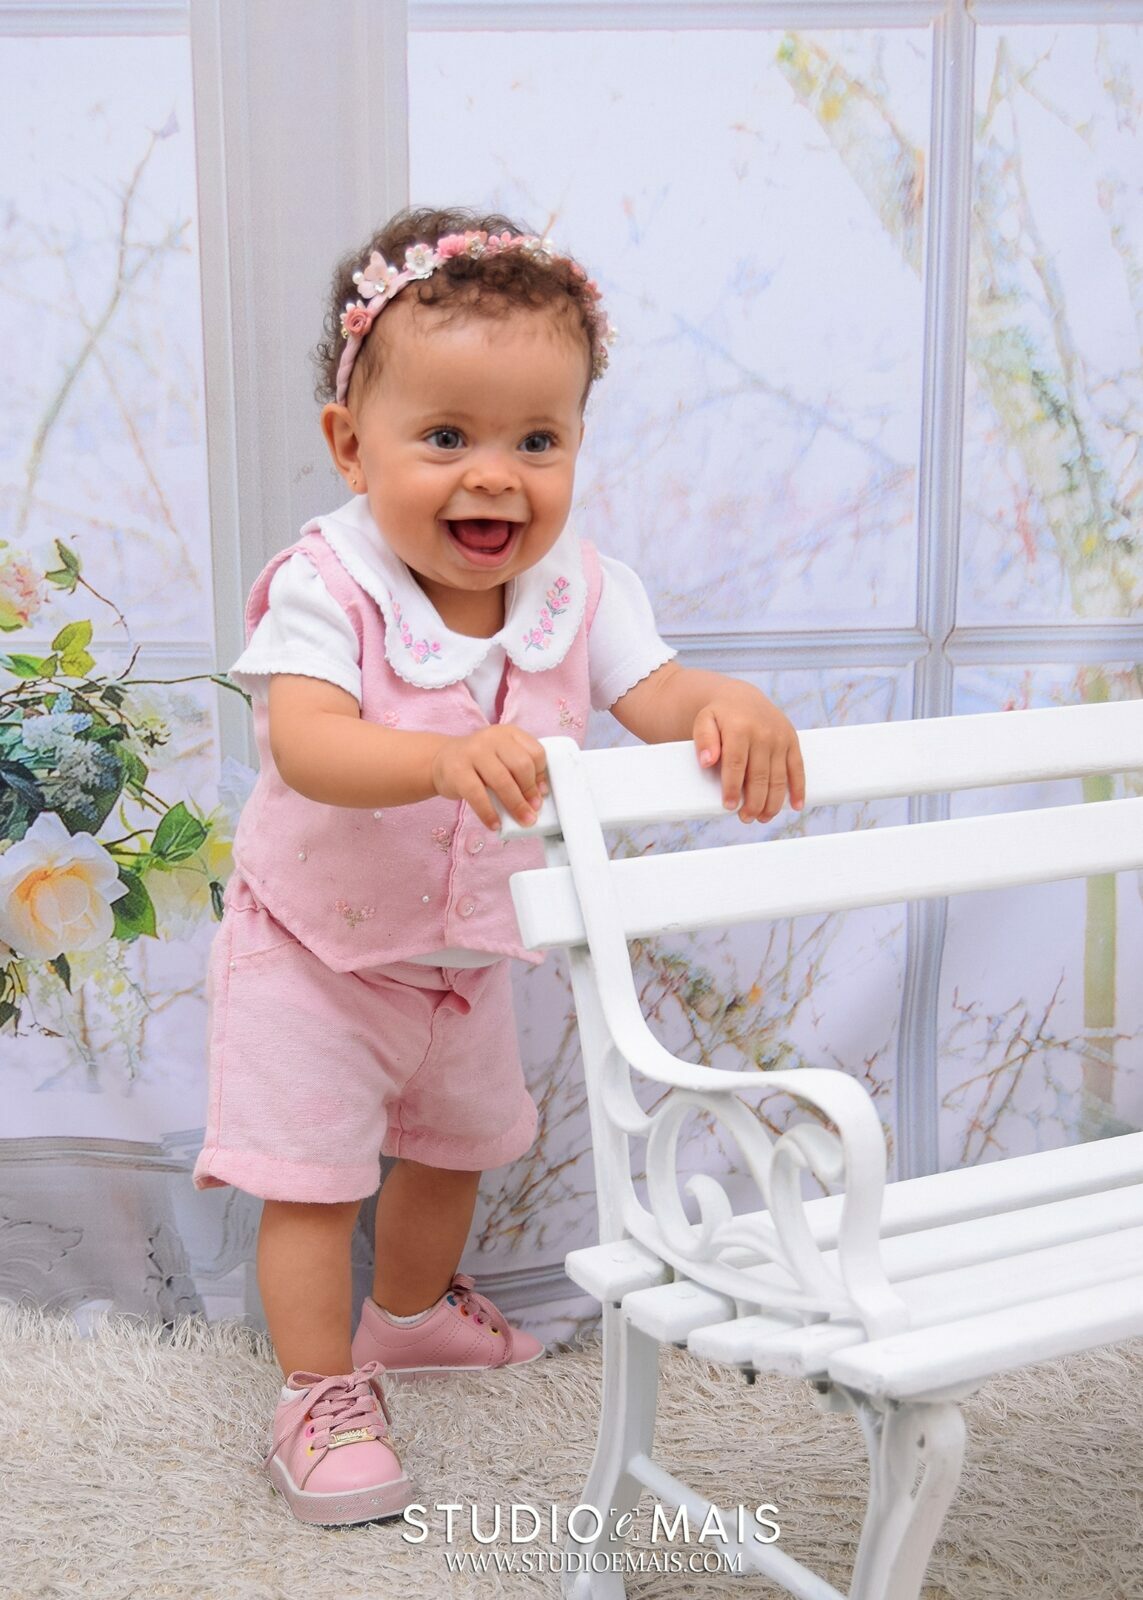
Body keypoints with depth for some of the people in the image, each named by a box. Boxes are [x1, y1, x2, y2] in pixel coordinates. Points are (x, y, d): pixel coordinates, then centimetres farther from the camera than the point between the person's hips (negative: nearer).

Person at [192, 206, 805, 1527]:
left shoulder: (578, 591, -15)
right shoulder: (325, 587, -29)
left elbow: (657, 695, -24)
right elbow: (306, 744, -43)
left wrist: (731, 709, -49)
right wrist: (447, 757, -62)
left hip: (468, 954, 6)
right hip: (314, 951, -5)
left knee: (456, 1143, 25)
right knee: (312, 1174, 0)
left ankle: (411, 1311, 51)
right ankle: (321, 1394, 21)